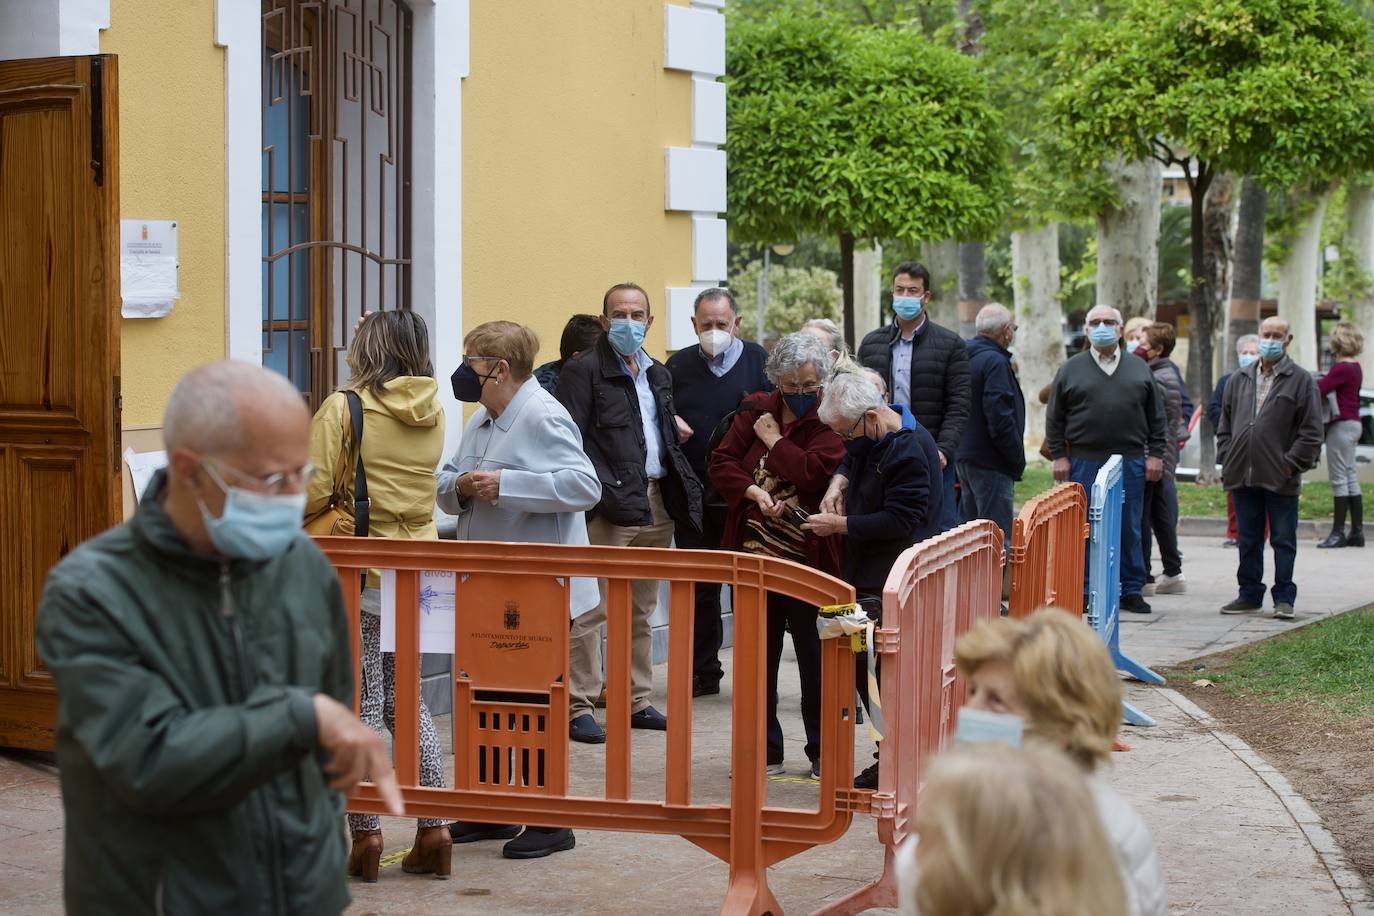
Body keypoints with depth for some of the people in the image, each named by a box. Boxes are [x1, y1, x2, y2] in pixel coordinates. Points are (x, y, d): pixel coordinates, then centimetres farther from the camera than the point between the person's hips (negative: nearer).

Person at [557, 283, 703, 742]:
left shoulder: (658, 374, 19)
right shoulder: (584, 370, -4)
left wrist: (682, 492, 10)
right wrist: (602, 493, -19)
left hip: (657, 503, 8)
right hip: (609, 505, -7)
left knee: (641, 610, 13)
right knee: (590, 609, -7)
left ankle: (636, 701, 21)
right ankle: (578, 708, -4)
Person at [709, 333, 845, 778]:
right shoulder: (756, 411, 8)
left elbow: (812, 473, -21)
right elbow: (721, 462, 3)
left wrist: (774, 440, -8)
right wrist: (754, 491, -14)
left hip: (809, 558, -4)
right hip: (757, 553, 4)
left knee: (814, 656, 2)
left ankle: (822, 753, 14)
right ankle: (765, 753, 18)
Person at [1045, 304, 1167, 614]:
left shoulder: (1139, 369, 12)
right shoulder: (1071, 370, 7)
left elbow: (1156, 417, 13)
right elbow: (1055, 418, 6)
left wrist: (1156, 454, 5)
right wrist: (1058, 456, -1)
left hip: (1130, 463, 1)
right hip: (1084, 463, -1)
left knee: (1130, 528, 5)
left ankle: (1131, 591, 12)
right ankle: (1081, 591, 7)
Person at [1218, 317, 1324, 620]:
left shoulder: (1301, 380, -1)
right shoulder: (1239, 379, 12)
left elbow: (1311, 431, -4)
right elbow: (1225, 425, 16)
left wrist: (1291, 464, -11)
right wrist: (1227, 461, 6)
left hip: (1281, 478, -4)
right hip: (1243, 475, 4)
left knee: (1283, 540, 3)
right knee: (1248, 539, 11)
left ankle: (1284, 599, 10)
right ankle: (1250, 594, 21)